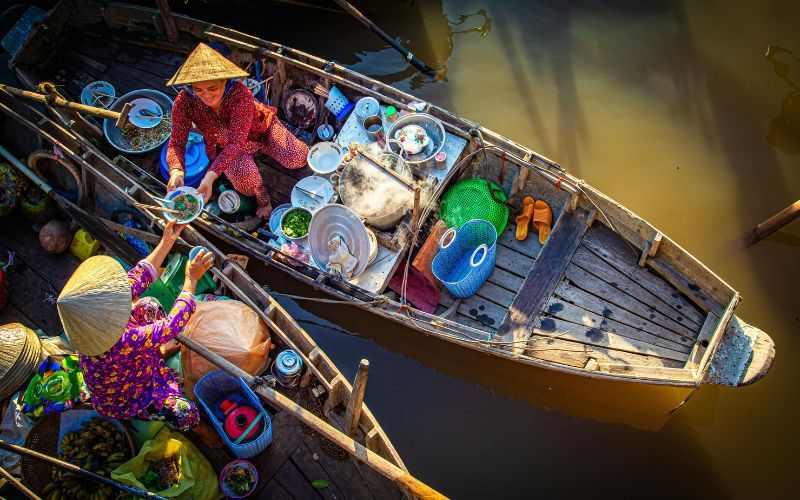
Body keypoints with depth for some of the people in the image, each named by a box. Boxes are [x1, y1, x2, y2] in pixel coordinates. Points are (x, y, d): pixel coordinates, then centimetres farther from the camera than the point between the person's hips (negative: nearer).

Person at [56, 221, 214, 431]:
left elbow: (139, 277, -14)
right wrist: (191, 279, -29)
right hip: (124, 404, -7)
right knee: (187, 415, -23)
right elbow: (173, 324, -37)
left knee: (147, 306, 7)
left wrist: (167, 240, -10)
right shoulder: (121, 344, -47)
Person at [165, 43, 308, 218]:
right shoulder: (184, 102, -29)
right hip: (223, 145, 0)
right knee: (243, 177, -32)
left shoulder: (240, 93, -38)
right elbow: (177, 143, -23)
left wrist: (210, 176, -52)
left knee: (297, 159, -17)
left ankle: (259, 148, 17)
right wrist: (176, 170, -47)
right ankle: (261, 196, 6)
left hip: (260, 130, 0)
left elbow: (236, 142, -41)